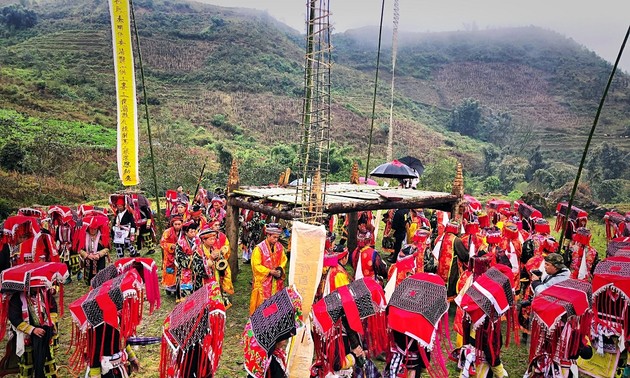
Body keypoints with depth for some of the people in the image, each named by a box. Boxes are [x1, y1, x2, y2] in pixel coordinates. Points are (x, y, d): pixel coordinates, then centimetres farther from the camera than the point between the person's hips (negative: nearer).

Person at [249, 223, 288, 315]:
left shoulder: (279, 247, 1)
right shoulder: (259, 248, -15)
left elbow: (283, 260, 13)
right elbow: (256, 265, -13)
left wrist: (280, 269, -6)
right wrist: (270, 271, -16)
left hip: (277, 281, 5)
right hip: (263, 280, -5)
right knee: (262, 302, 1)